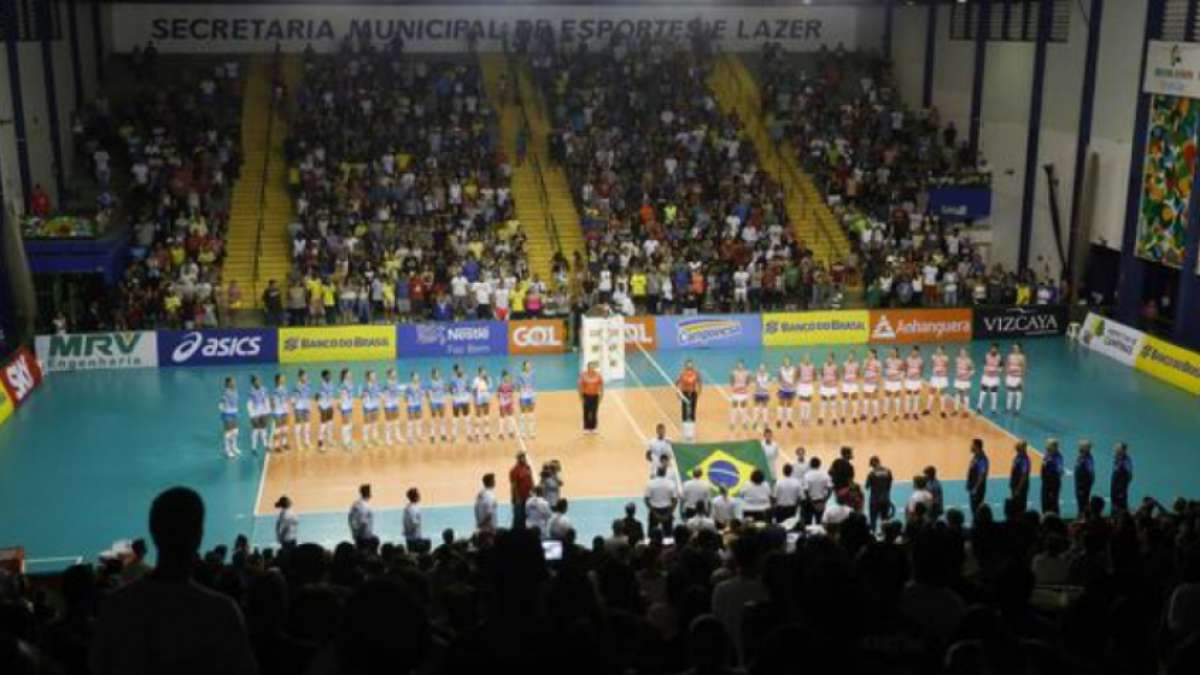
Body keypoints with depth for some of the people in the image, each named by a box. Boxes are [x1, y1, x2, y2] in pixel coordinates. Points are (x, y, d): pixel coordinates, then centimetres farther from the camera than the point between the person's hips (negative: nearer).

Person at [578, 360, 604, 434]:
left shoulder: (598, 375, -7)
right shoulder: (583, 375, -11)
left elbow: (601, 386, 1)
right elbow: (580, 386, -5)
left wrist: (601, 396, 0)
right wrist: (581, 397, -6)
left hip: (595, 396, 1)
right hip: (586, 396, -1)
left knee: (594, 413, 4)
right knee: (586, 412, 0)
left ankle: (593, 428, 14)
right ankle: (586, 428, 8)